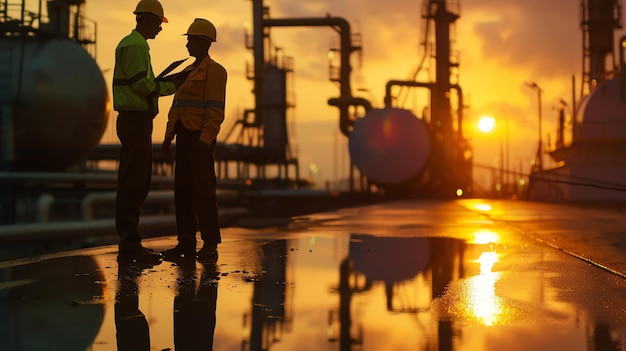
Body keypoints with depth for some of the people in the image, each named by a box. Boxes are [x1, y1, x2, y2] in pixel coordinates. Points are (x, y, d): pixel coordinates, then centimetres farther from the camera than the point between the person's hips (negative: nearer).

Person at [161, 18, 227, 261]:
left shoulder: (214, 70, -7)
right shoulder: (188, 71, 21)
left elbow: (216, 111, -16)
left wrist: (204, 141, -23)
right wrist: (168, 138, 14)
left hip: (201, 138, -8)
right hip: (184, 137, 9)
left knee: (204, 191, -9)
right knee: (183, 190, 5)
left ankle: (210, 246, -4)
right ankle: (186, 244, 10)